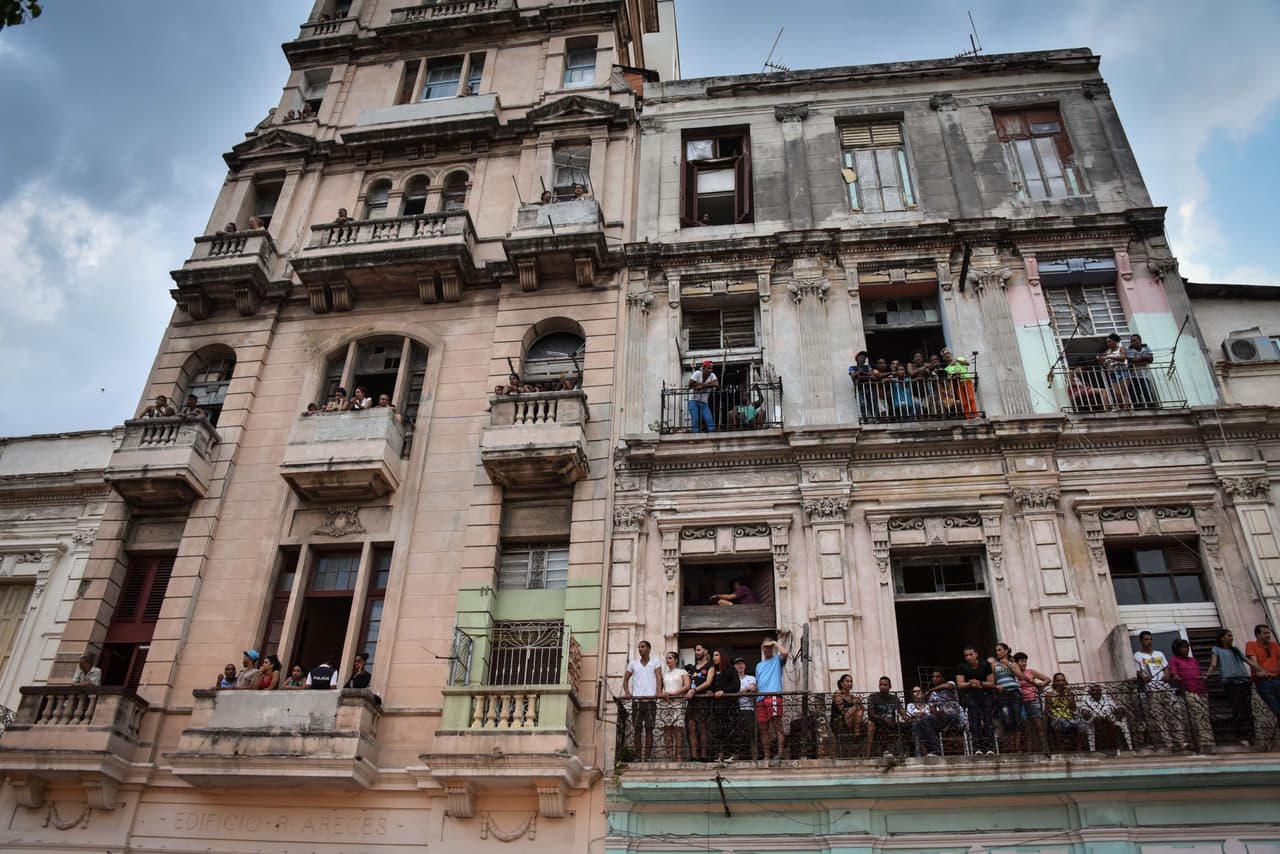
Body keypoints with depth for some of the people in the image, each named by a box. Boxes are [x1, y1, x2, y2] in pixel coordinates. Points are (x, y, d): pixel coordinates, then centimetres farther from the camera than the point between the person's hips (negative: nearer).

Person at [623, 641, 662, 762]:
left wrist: (658, 691, -19)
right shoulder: (633, 663, 14)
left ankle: (647, 757, 1)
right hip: (636, 700, 2)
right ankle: (638, 757, 6)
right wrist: (627, 692, -1)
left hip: (650, 700, -2)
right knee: (637, 729, 2)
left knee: (649, 729, -2)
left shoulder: (655, 662, 8)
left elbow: (658, 677, -3)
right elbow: (625, 679, 17)